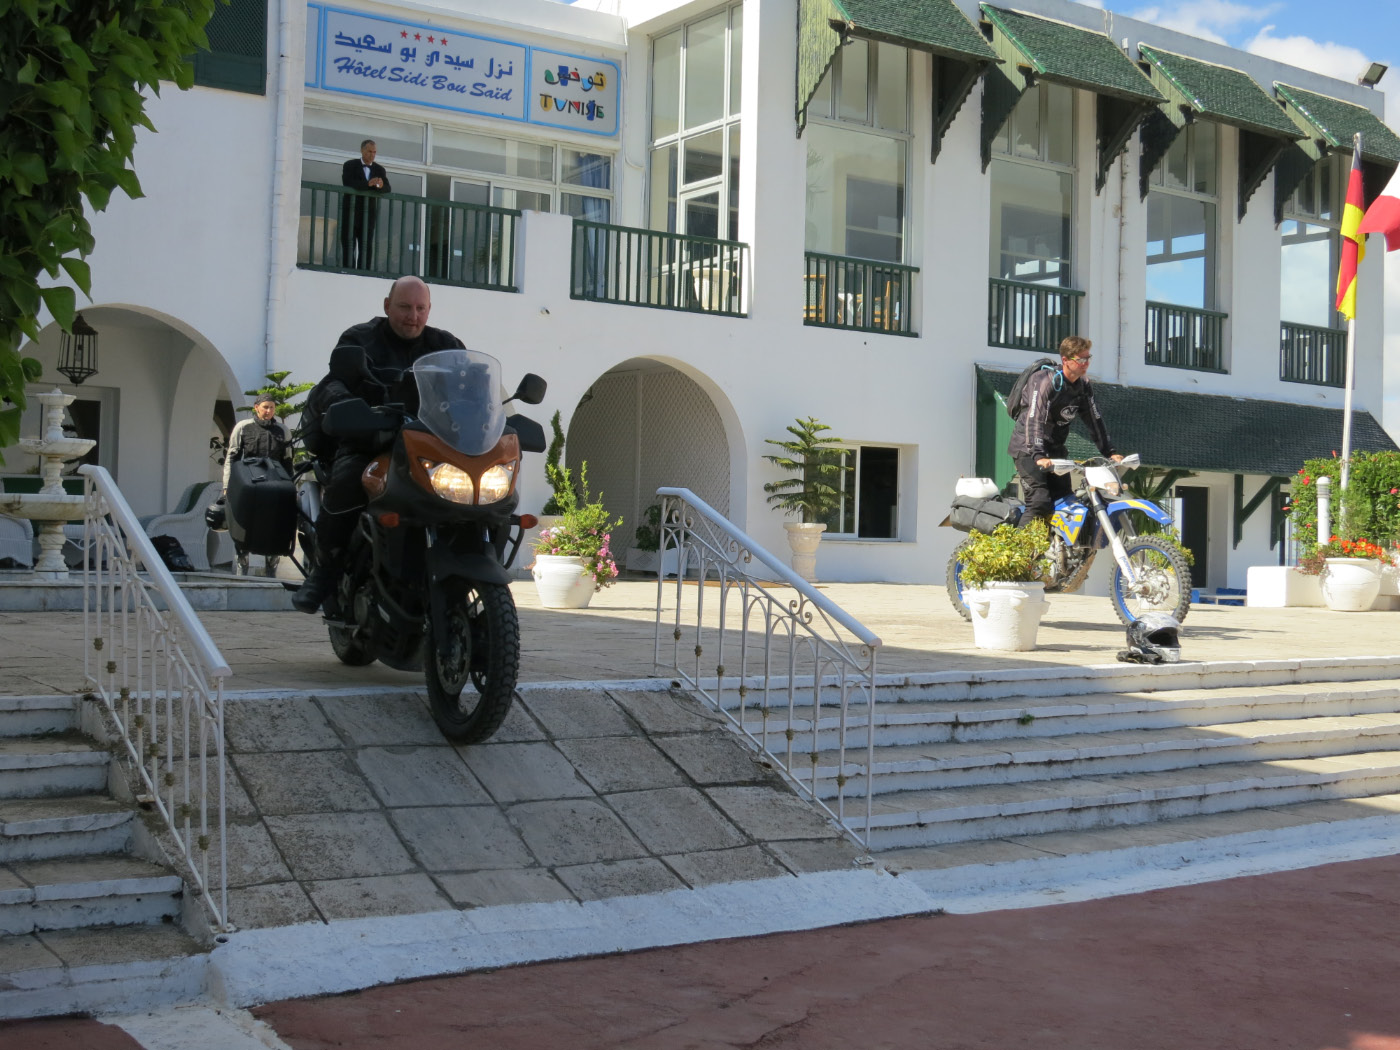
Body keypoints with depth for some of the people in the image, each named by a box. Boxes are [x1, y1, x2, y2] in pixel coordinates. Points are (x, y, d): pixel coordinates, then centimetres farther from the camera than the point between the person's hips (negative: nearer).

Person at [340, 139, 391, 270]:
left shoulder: (379, 169, 13)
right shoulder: (350, 165, 4)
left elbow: (387, 189, 3)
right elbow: (347, 182, -14)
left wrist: (381, 186, -22)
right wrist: (368, 184, -27)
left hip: (368, 214, 3)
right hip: (351, 212, -3)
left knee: (366, 246, -2)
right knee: (349, 245, -4)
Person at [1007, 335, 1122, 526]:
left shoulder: (1084, 385, 4)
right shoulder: (1045, 381, -20)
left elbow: (1094, 419, 10)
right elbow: (1035, 419, -29)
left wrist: (1109, 452, 2)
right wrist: (1038, 456, -41)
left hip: (1055, 448, 8)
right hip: (1028, 448, -8)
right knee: (1040, 502, -20)